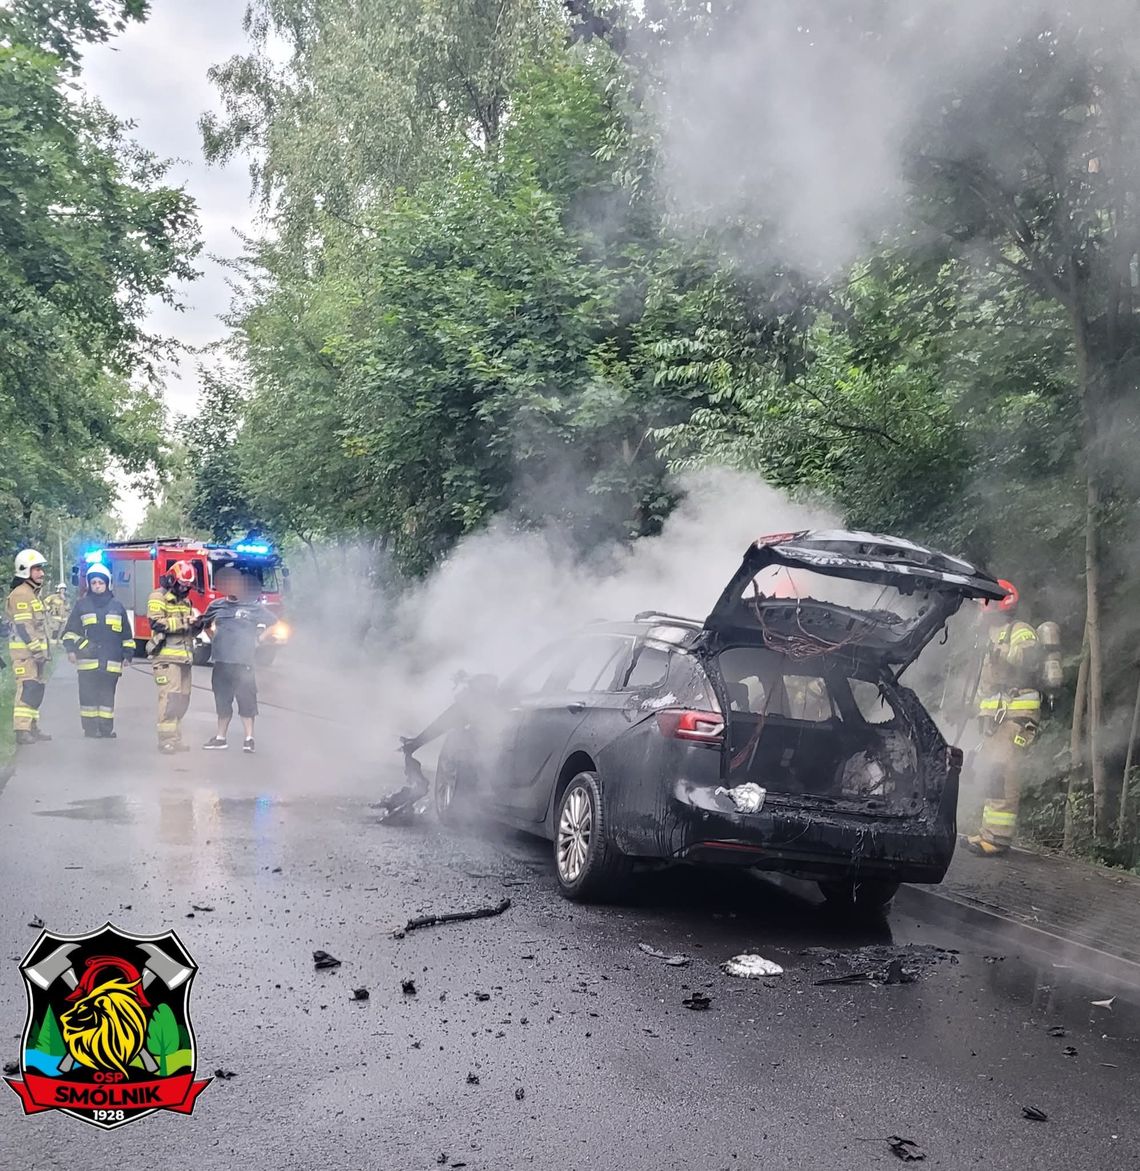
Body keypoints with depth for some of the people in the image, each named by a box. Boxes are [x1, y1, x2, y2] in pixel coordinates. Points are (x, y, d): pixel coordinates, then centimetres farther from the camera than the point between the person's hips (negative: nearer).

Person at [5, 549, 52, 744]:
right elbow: (23, 627, -19)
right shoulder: (20, 595, -12)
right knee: (28, 690, -15)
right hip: (25, 652, -10)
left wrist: (44, 651, 24)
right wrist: (36, 650, -22)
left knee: (36, 691, 12)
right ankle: (22, 731, -18)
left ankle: (33, 728, 18)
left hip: (35, 652, 10)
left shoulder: (33, 594, 21)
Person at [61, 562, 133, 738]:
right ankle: (90, 727, 4)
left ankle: (106, 728, 5)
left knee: (107, 694, 1)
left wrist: (127, 654, 10)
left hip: (111, 661, 1)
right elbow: (71, 629, 9)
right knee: (88, 694, -2)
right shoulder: (81, 604, 9)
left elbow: (126, 634, 15)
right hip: (87, 659, -1)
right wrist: (71, 648, -3)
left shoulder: (117, 606, 12)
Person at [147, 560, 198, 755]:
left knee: (182, 699, 9)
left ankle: (176, 738, 15)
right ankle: (166, 740, -12)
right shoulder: (158, 598, -3)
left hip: (184, 658, 8)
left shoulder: (185, 600, 21)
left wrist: (196, 621, 6)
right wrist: (183, 621, -19)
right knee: (170, 698, -13)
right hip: (167, 656, -8)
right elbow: (157, 622, -18)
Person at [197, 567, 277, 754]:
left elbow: (275, 624, 5)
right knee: (222, 701, 12)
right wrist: (213, 639, 16)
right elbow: (205, 623, 28)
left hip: (243, 663, -4)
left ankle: (249, 739, 1)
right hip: (221, 662, 4)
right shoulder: (216, 605, 11)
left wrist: (258, 640, 1)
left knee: (246, 700, -5)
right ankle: (221, 738, 22)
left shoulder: (254, 607, 0)